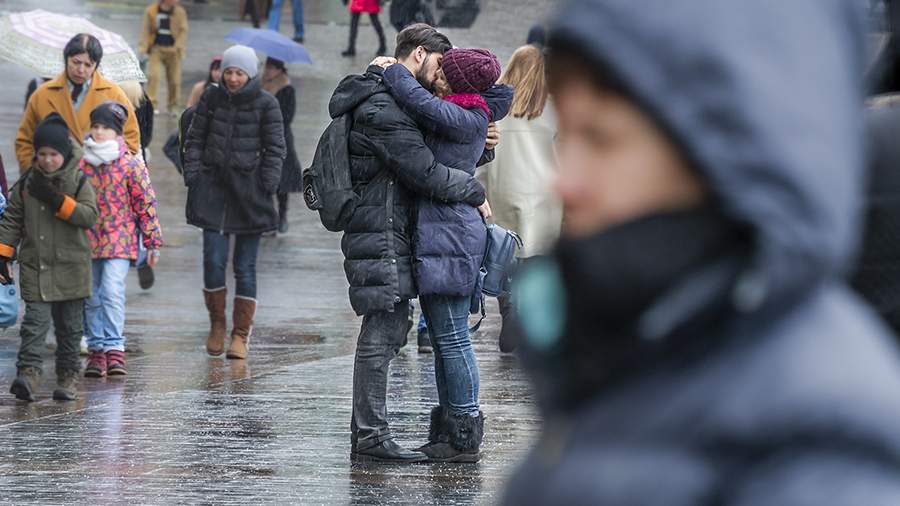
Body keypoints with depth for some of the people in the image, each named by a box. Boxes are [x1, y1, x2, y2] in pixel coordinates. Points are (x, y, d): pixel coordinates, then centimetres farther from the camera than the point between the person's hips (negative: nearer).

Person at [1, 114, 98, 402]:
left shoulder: (78, 182, -2)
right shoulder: (26, 184, 5)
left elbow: (90, 215, -14)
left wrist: (57, 201, -22)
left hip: (71, 268, -1)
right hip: (35, 267, 1)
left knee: (70, 326, 8)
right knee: (35, 321, -11)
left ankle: (68, 376, 17)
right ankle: (28, 373, -18)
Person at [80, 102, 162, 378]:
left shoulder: (131, 164, -4)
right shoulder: (81, 165, 5)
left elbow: (146, 204, -2)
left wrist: (153, 242, -2)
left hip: (120, 241, -4)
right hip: (87, 242, 4)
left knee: (112, 292, -16)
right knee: (91, 298, 7)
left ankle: (114, 347, -12)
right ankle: (96, 348, 15)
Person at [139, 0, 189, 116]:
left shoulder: (180, 12, 4)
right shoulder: (151, 11, 1)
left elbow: (183, 30, 1)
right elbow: (146, 29, 3)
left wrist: (179, 47, -13)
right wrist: (143, 46, -7)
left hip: (173, 50, 1)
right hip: (156, 48, -1)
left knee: (174, 79, 4)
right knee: (153, 75, -16)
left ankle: (173, 106, 20)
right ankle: (152, 103, -10)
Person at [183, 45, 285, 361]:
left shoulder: (265, 104, -1)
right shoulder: (212, 98, 6)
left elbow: (275, 148, 0)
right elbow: (195, 140, 11)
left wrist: (267, 188, -8)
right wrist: (192, 177, 2)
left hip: (249, 189, -2)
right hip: (213, 187, 2)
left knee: (245, 266, 2)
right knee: (213, 260, -5)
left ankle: (241, 335, 8)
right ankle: (217, 324, 13)